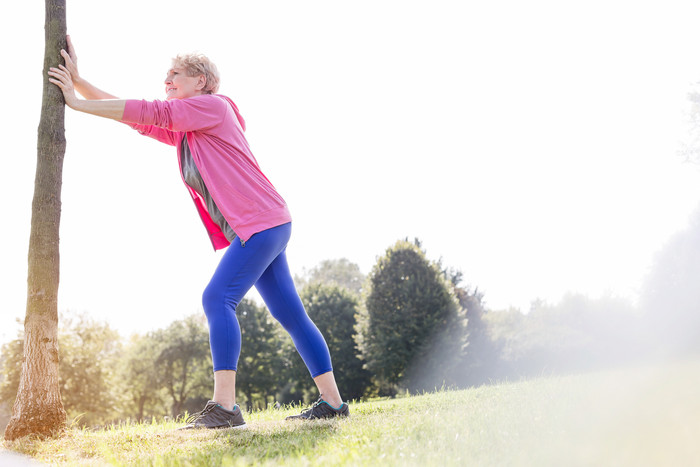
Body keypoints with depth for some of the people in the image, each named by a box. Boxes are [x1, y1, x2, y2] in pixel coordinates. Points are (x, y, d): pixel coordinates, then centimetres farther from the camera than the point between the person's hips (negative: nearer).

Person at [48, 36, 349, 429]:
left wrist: (78, 103, -8)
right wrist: (78, 80, 6)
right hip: (252, 231, 10)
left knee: (218, 298, -20)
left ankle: (225, 406, -23)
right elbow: (134, 115, 15)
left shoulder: (212, 105, -4)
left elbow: (150, 112, -11)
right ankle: (333, 402, 11)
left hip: (264, 221, -10)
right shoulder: (180, 132, 20)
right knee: (291, 314, 7)